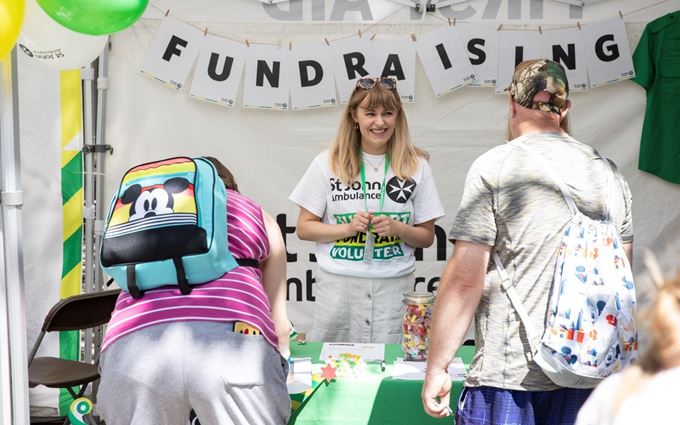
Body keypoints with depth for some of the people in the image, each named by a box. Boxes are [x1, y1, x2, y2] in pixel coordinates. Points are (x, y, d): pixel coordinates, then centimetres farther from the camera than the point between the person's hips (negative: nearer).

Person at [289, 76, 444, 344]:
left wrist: (398, 229, -11)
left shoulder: (416, 166, 5)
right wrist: (349, 228, -11)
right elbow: (304, 229, 4)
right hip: (337, 284, 0)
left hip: (394, 287, 1)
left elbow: (427, 237, 9)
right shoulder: (328, 163, 3)